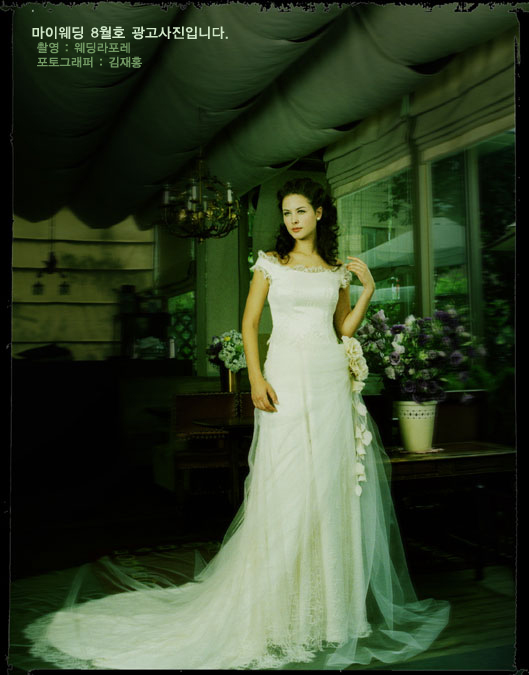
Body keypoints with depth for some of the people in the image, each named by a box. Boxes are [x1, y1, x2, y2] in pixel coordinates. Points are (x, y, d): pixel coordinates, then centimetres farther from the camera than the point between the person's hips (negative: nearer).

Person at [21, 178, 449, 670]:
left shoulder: (337, 271, 13)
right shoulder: (270, 262, 5)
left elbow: (343, 330, 16)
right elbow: (249, 324, 1)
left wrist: (368, 291, 7)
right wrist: (256, 379, -10)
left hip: (332, 380, 3)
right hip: (287, 376, -3)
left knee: (331, 490, 6)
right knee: (284, 491, -4)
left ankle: (330, 604, 21)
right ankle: (280, 607, 10)